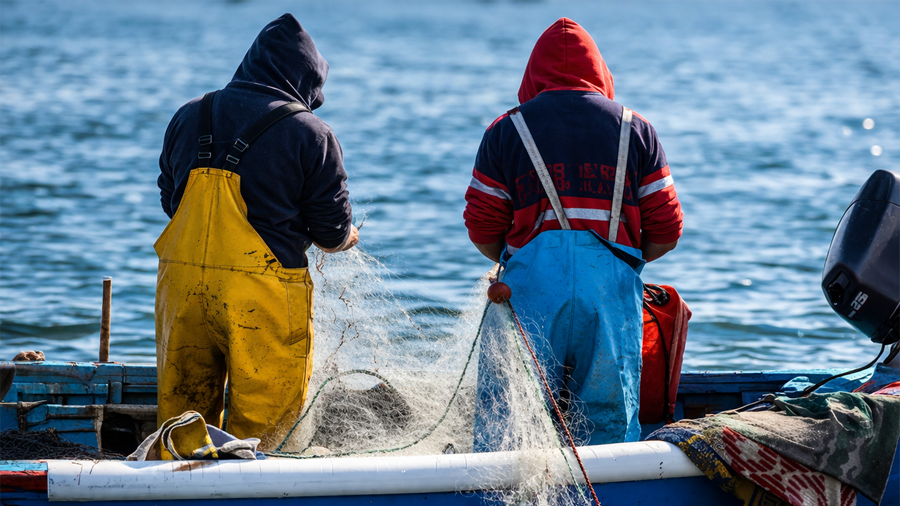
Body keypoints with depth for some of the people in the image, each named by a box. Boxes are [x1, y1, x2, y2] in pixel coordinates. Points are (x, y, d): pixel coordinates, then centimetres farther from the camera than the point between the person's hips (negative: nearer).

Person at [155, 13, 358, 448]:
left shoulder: (188, 118, 8)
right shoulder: (311, 135, -6)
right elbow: (332, 233, -3)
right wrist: (344, 237, 20)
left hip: (182, 281, 5)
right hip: (263, 295, -5)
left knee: (184, 402, 17)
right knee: (262, 414, 6)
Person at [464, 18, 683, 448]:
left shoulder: (507, 130, 8)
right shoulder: (635, 130, 12)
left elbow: (482, 230, 6)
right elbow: (665, 232, 9)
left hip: (531, 286, -1)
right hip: (612, 291, 1)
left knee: (504, 428, 2)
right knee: (610, 421, 8)